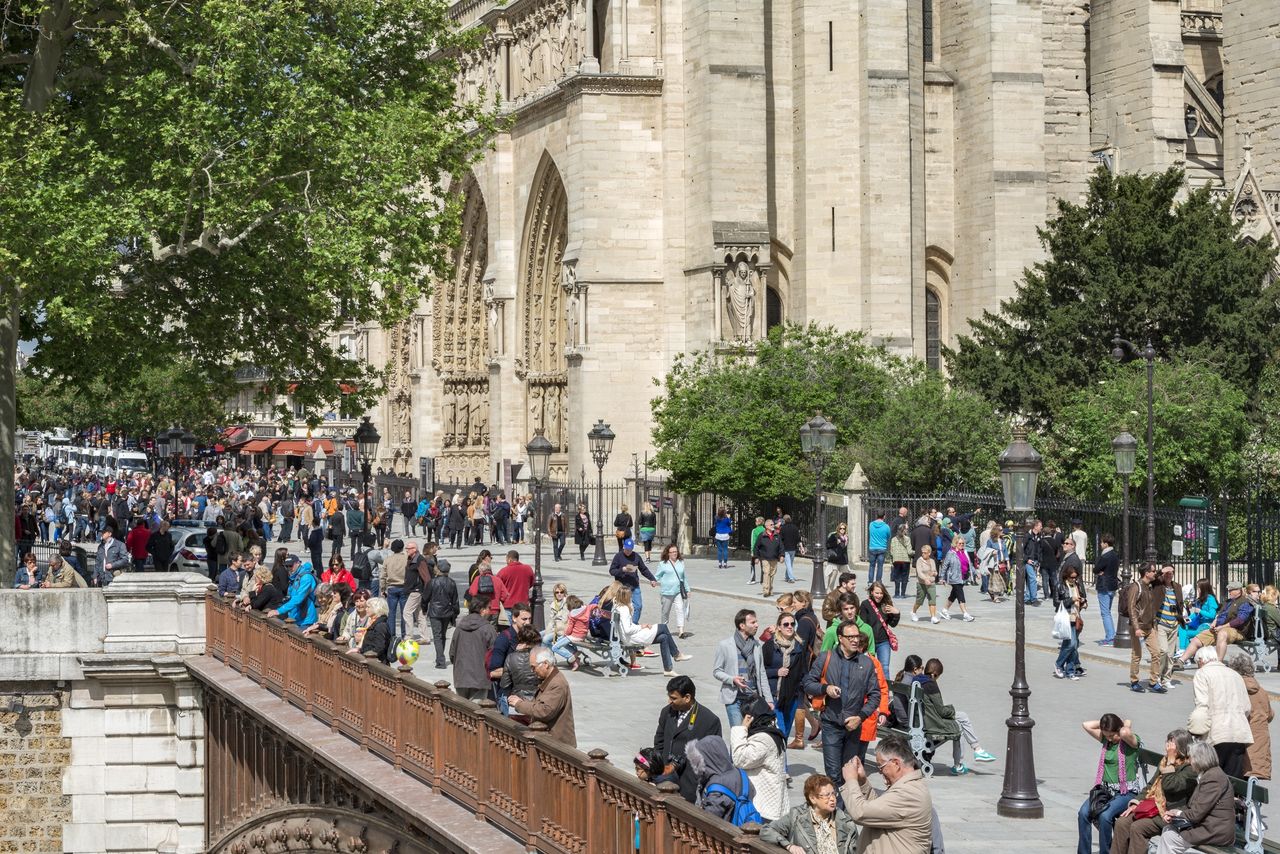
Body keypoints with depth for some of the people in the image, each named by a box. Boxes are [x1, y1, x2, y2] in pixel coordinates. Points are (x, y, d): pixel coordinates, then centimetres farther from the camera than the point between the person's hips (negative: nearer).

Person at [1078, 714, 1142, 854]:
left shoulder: (1131, 741, -6)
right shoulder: (1106, 740, 12)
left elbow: (1125, 733, -29)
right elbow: (1086, 725, 8)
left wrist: (1126, 724, -8)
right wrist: (1104, 722, 7)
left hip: (1126, 792, -6)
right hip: (1105, 789, 6)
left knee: (1104, 815, -32)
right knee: (1083, 813, -21)